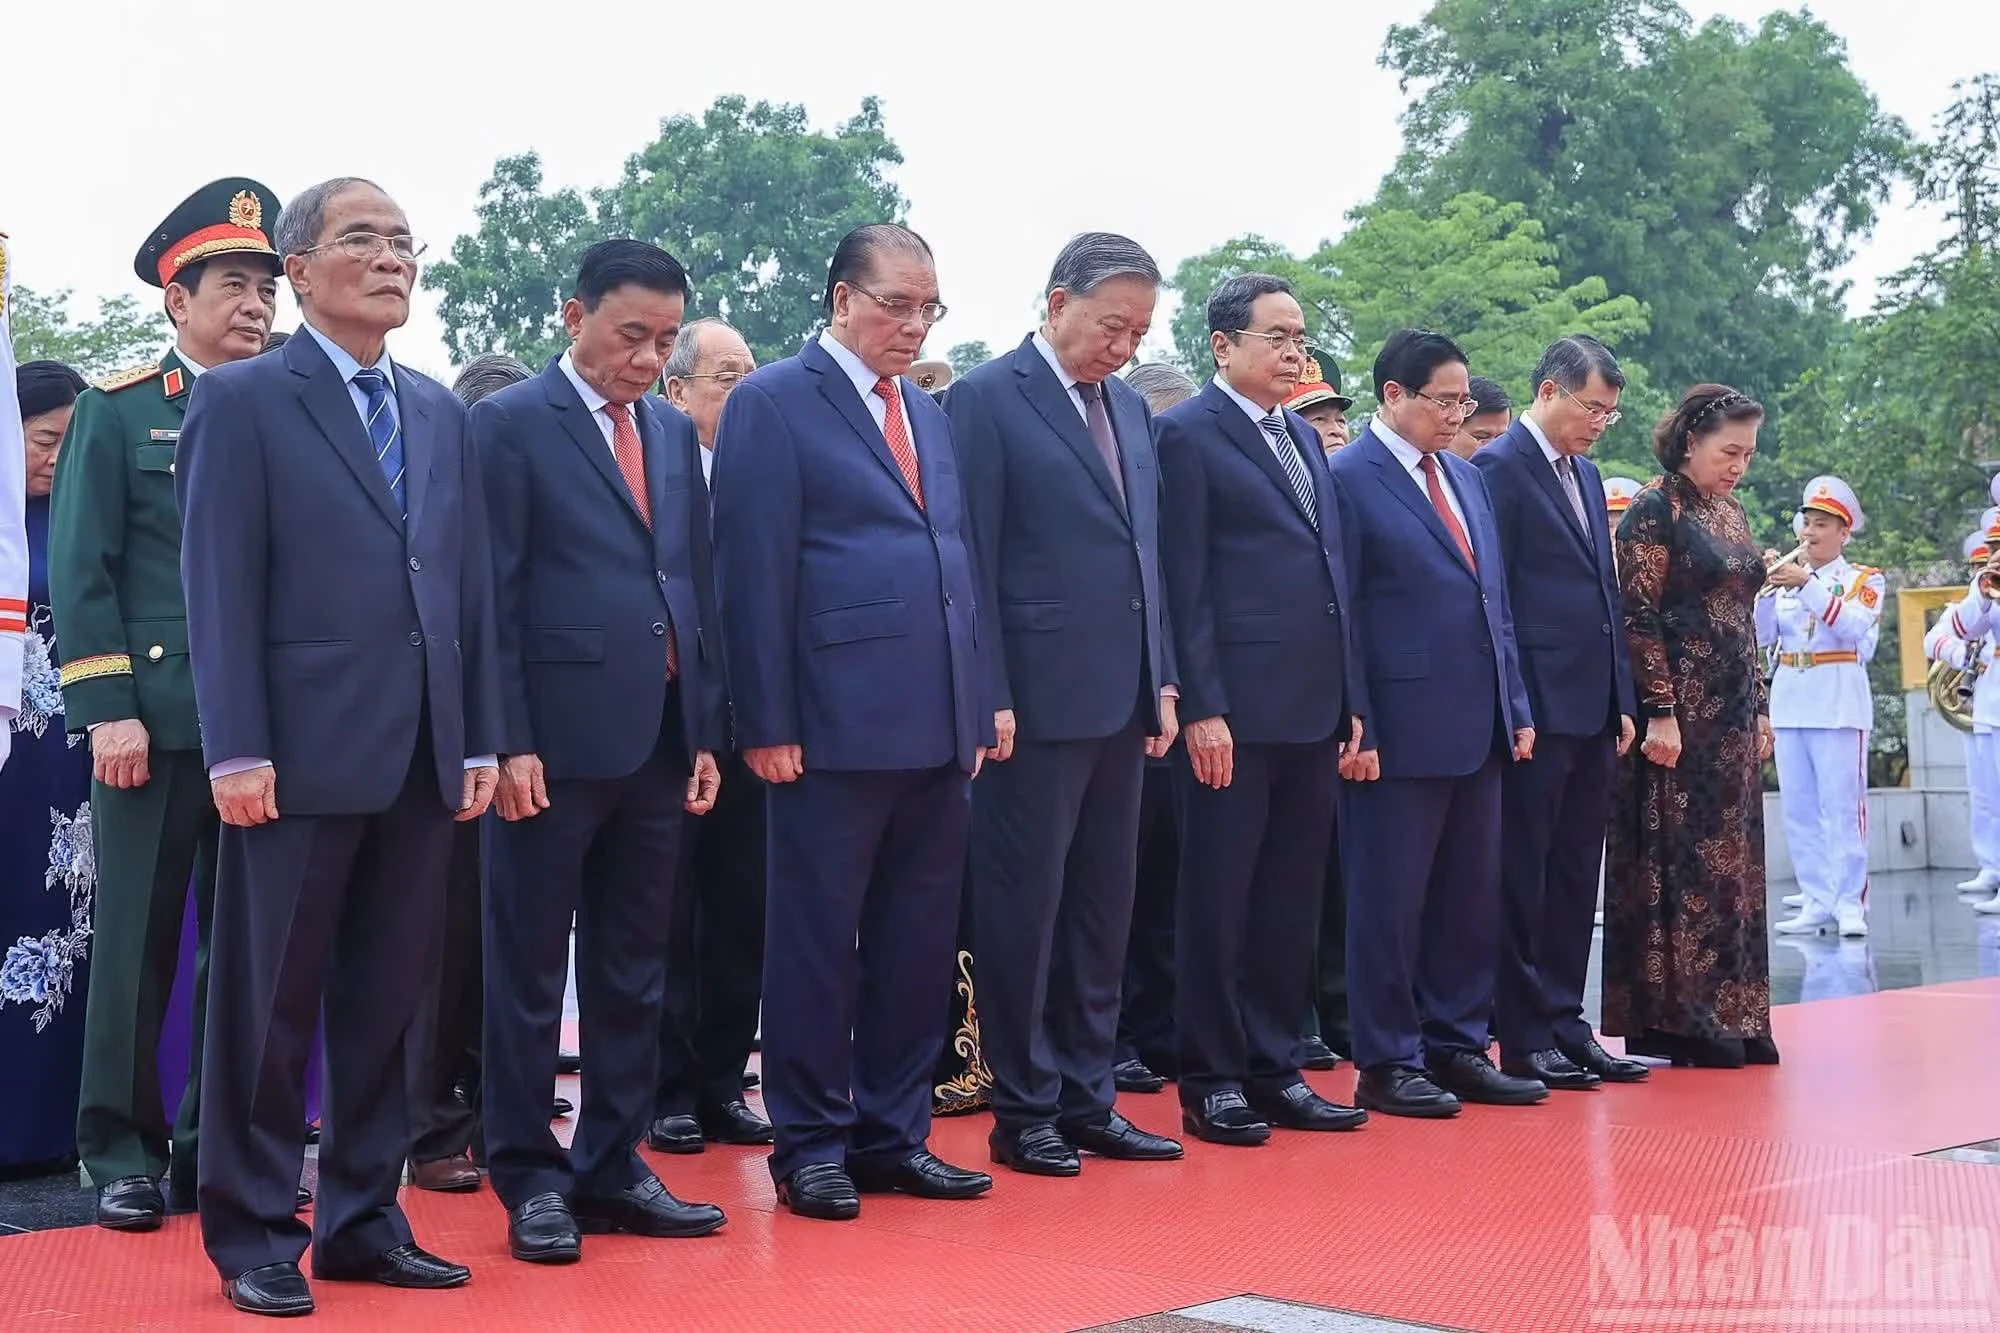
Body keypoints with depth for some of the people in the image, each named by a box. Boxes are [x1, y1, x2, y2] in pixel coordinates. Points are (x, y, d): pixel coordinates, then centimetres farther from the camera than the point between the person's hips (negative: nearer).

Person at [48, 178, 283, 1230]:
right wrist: (107, 708, -11)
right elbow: (82, 572, -3)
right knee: (138, 940, 1)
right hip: (155, 719, -3)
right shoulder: (116, 413, 3)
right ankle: (123, 1156, 10)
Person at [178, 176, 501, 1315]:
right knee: (271, 1002, 3)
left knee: (389, 998, 10)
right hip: (303, 751, -5)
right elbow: (220, 586, -7)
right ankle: (254, 1234, 14)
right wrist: (237, 749, -14)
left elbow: (471, 583, 14)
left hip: (424, 756, 5)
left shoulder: (442, 413, 16)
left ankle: (364, 1219, 20)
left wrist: (481, 739, 8)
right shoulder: (243, 399, 0)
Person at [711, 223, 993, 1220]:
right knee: (817, 942, 2)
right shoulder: (773, 404, -3)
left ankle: (892, 1135, 21)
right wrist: (767, 724, -13)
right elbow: (754, 572, -9)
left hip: (938, 727, 7)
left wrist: (974, 708, 12)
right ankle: (809, 1145, 13)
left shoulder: (930, 415, 18)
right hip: (835, 725, -7)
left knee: (917, 945, 11)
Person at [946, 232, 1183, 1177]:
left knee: (1103, 911, 12)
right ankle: (1023, 1114, 10)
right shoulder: (987, 399, -6)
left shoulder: (1131, 410, 15)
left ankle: (1086, 1099, 21)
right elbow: (973, 560, -10)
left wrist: (1162, 678, 12)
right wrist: (989, 698, -14)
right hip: (1036, 702, -7)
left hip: (1121, 701, 7)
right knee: (1024, 912, 1)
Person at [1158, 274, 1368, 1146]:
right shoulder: (1188, 435, -4)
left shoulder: (1304, 439, 18)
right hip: (1236, 711, -7)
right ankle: (1211, 1082, 9)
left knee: (1292, 902, 11)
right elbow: (1184, 583, -10)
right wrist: (1201, 708, -15)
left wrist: (1351, 703, 14)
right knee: (1219, 902, 1)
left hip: (1314, 710, 7)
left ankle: (1273, 1069, 19)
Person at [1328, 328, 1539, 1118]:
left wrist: (1517, 709, 13)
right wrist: (1356, 729, -15)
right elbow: (1339, 614, -11)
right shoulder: (1348, 480, -7)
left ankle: (1456, 1048, 22)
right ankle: (1387, 1065, 10)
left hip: (1478, 727, 8)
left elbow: (1496, 602, 18)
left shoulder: (1466, 478, 16)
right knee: (1391, 901, 1)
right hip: (1401, 728, -8)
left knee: (1472, 898, 12)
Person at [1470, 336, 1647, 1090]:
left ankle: (1565, 1025, 18)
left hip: (1593, 711, 8)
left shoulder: (1586, 476, 18)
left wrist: (1623, 701, 15)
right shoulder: (1500, 468, -8)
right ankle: (1523, 1039, 5)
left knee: (1575, 878, 11)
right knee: (1524, 878, -1)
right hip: (1537, 710, -8)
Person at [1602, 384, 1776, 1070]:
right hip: (1680, 712, -8)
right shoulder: (1654, 510, -9)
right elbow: (1638, 617, -14)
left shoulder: (1729, 513, 15)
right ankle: (1671, 1020, 0)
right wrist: (1660, 711, -19)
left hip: (1732, 715, 8)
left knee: (1729, 859, 8)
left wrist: (1760, 708, 14)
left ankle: (1727, 1016, 14)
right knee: (1674, 858, -4)